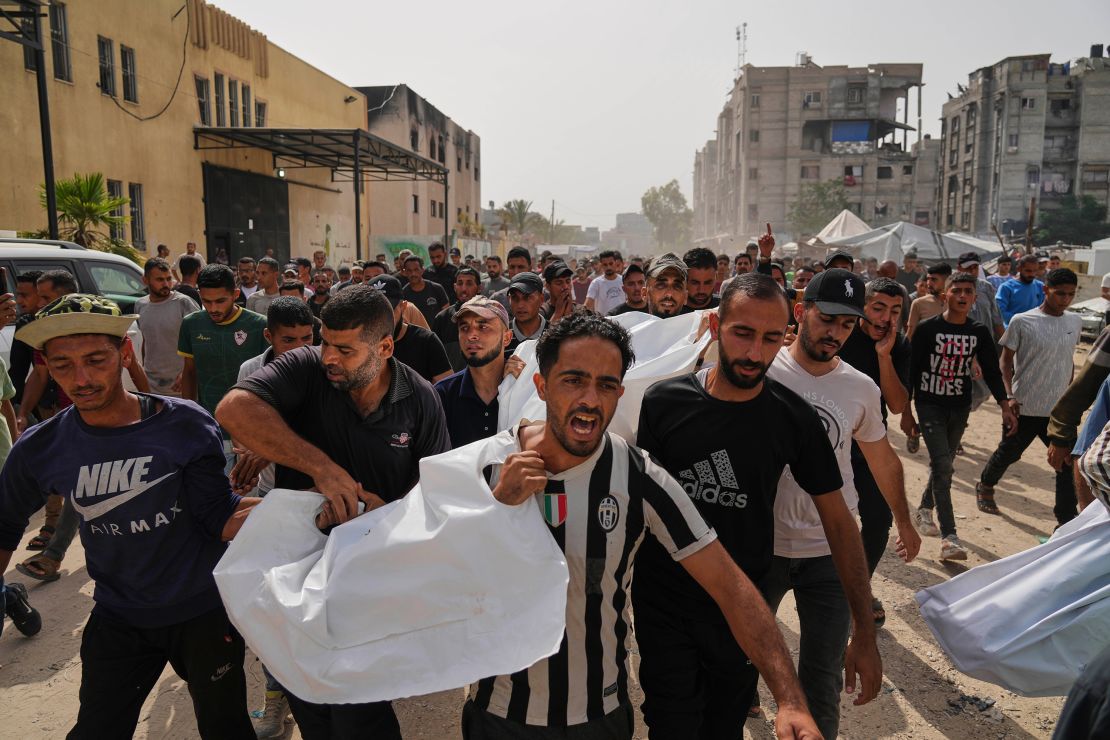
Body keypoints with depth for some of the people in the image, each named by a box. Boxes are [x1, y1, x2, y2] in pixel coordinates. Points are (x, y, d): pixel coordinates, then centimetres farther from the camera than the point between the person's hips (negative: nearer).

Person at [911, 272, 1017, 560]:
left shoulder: (979, 333, 3)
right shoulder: (927, 329, -9)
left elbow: (992, 371, 7)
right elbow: (911, 369, -7)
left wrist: (1005, 406, 0)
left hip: (960, 408, 4)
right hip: (930, 405, -4)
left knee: (942, 465, 15)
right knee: (943, 466, -12)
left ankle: (925, 509, 39)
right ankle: (949, 537, -13)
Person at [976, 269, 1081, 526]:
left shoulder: (1075, 322, 5)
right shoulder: (1022, 322, -10)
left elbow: (1069, 361, 16)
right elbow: (1006, 361, -5)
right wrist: (1009, 395, -14)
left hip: (1060, 410, 4)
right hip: (1025, 408, -4)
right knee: (1007, 454, 11)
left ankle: (1066, 521, 13)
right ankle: (985, 488, 39)